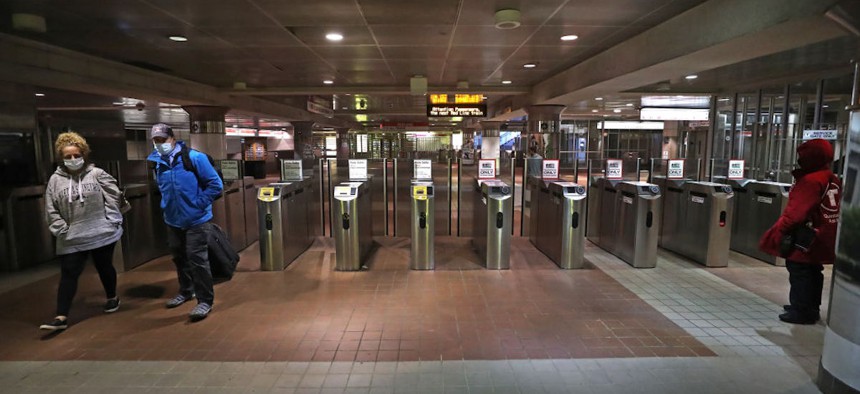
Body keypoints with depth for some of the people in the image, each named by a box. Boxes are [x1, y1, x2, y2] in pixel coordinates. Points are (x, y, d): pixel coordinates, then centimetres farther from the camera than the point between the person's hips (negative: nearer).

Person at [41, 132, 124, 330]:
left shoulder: (97, 174, -2)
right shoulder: (55, 180, 2)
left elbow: (113, 197, -3)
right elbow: (51, 211, 4)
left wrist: (110, 221, -10)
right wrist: (62, 230, -4)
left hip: (102, 234, -1)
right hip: (71, 239, 1)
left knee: (105, 268, 15)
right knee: (68, 275, 0)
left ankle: (112, 297, 36)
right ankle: (61, 317, 3)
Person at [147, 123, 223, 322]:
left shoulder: (194, 157, -14)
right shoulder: (157, 163, 4)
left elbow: (215, 184, -14)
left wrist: (199, 204, -15)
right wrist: (166, 205, 11)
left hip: (196, 220, -6)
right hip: (173, 221, 6)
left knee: (197, 260, -6)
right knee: (179, 258, 18)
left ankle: (205, 300, 5)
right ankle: (186, 291, 38)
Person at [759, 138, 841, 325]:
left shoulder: (810, 181, -19)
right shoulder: (834, 180, 10)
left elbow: (795, 212, -23)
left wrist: (778, 231, -19)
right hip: (825, 238, 9)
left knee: (799, 271, -2)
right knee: (813, 271, 18)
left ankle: (801, 311, 3)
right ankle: (811, 308, 28)